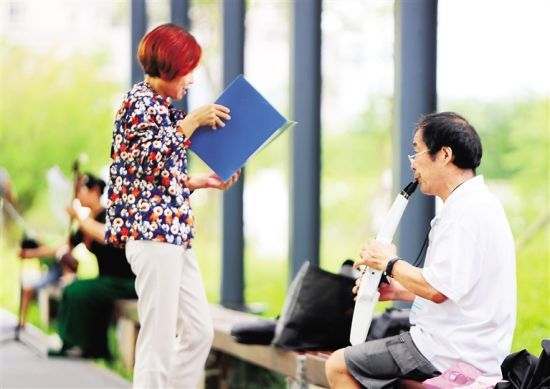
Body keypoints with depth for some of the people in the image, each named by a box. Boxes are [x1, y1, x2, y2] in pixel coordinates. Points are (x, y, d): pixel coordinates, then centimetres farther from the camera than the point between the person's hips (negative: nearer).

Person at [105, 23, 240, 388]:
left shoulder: (159, 106, 19)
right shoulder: (140, 102, -9)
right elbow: (151, 162, -21)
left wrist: (202, 181, 18)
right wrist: (191, 122, -14)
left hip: (173, 233, 10)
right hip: (153, 232, -10)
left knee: (199, 331, 11)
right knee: (159, 338, -8)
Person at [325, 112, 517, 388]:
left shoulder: (466, 210, -20)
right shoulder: (475, 202, 16)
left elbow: (438, 289, -25)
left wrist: (390, 263, -9)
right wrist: (399, 291, 15)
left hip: (453, 355, -11)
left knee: (338, 366, -6)